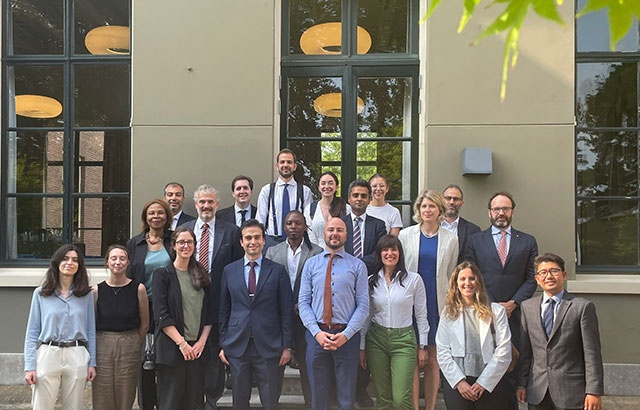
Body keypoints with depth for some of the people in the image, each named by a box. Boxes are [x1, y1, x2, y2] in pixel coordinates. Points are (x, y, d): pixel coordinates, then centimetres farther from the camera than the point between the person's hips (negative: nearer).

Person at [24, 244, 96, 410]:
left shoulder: (86, 295, 6)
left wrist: (92, 362, 5)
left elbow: (91, 331, 8)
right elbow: (32, 332, 2)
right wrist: (29, 366, -4)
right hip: (47, 355, -1)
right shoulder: (40, 294, 3)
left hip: (77, 358, 1)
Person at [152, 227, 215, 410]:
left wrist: (202, 341, -1)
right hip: (171, 348, -4)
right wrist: (182, 343, -12)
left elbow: (210, 312, 12)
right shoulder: (162, 274, -1)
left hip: (197, 348, 4)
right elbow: (161, 315, -7)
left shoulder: (202, 276, 13)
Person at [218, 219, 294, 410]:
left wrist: (287, 346, -3)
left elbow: (286, 310, 1)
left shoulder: (278, 271, 1)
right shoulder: (229, 271, 7)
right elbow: (224, 310, 10)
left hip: (268, 346, -2)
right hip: (237, 346, 2)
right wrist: (223, 344, 6)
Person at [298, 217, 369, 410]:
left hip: (347, 336, -1)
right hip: (317, 334, 1)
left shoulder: (357, 266, 3)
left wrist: (346, 334, -13)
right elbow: (303, 302, 3)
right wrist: (317, 332, -10)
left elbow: (363, 305, -2)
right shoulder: (311, 264, 7)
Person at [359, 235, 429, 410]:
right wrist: (362, 347, 9)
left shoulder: (414, 279, -2)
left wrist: (423, 347, 3)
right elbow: (366, 316, 10)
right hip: (376, 339, 2)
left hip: (404, 339, -2)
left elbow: (421, 315, 3)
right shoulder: (372, 281, 5)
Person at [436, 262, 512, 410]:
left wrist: (483, 382, -6)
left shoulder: (496, 311, 3)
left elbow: (504, 351, -2)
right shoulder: (448, 313, 7)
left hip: (489, 383, -1)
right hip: (455, 384, 1)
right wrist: (459, 381, -7)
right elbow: (442, 353, 3)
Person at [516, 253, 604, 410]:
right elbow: (525, 350, 9)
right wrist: (521, 384, 6)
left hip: (571, 391, -3)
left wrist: (594, 391, -9)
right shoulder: (527, 306, 7)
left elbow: (592, 353, -5)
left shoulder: (583, 306, -4)